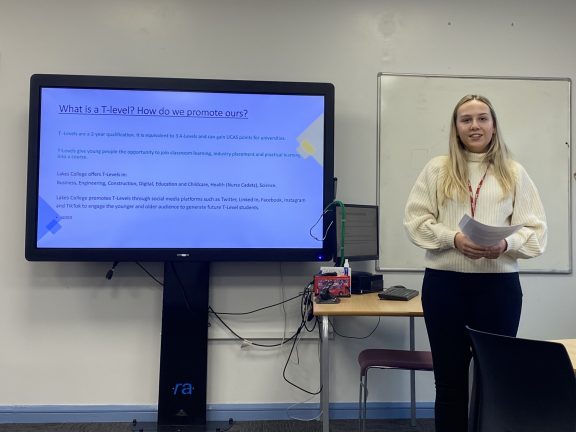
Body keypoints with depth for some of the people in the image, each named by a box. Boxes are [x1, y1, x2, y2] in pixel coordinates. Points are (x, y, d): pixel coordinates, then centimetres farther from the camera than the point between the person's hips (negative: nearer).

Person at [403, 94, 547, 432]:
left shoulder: (514, 173, 8)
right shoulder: (437, 169, 6)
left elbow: (535, 229, 2)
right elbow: (416, 220, -1)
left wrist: (505, 245, -18)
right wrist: (454, 239, -16)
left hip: (499, 285, 1)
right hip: (445, 283, 0)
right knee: (449, 378, 10)